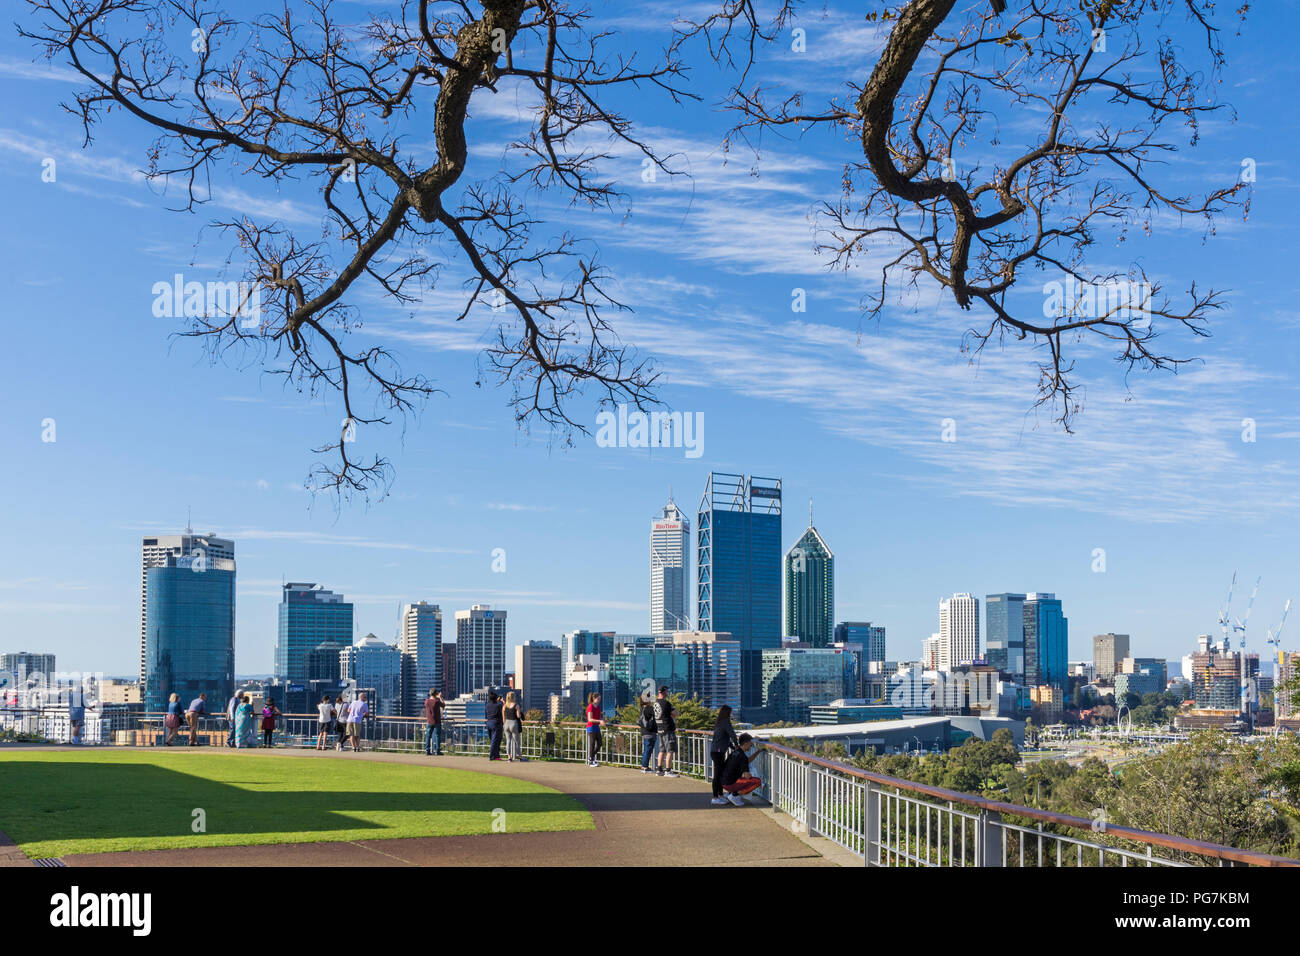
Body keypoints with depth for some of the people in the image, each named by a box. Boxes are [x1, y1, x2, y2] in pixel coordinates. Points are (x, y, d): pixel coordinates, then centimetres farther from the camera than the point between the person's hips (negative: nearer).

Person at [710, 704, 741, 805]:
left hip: (719, 752, 9)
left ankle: (720, 795, 23)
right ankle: (715, 798, -2)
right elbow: (732, 735, -19)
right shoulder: (725, 722, -12)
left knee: (721, 774, 15)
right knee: (717, 775, -5)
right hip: (718, 752, -9)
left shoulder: (719, 723, 17)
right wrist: (737, 744, -1)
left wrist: (734, 747, 14)